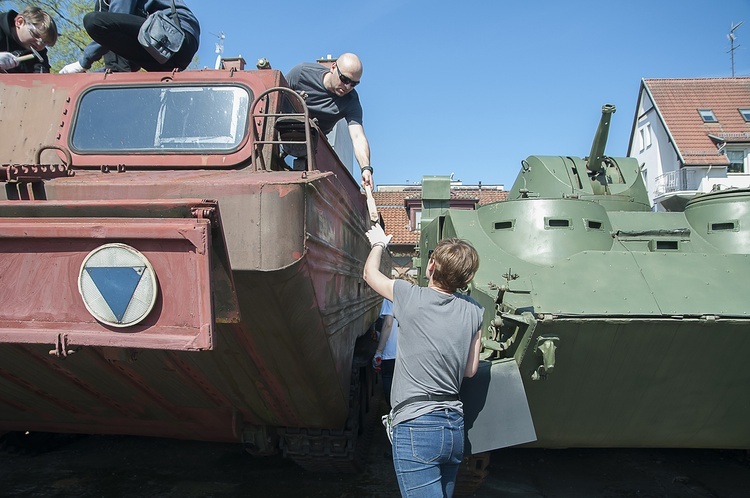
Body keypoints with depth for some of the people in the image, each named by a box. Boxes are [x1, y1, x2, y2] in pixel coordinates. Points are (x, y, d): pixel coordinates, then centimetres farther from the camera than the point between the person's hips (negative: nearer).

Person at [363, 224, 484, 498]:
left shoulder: (411, 297, -12)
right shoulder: (473, 310, 2)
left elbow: (370, 274, 9)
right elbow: (470, 370, 9)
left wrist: (378, 243, 27)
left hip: (416, 427, -6)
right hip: (455, 428, 6)